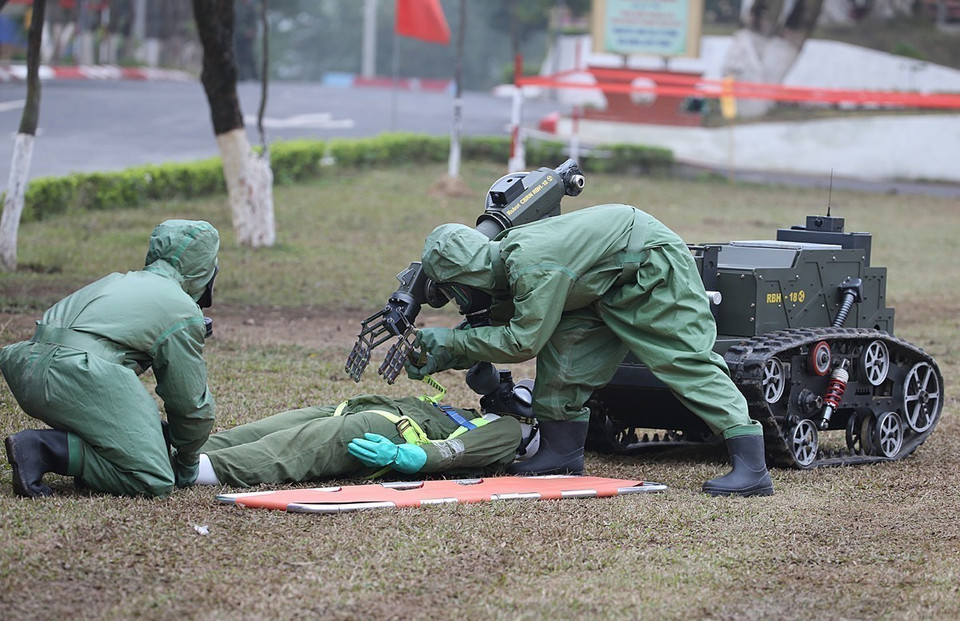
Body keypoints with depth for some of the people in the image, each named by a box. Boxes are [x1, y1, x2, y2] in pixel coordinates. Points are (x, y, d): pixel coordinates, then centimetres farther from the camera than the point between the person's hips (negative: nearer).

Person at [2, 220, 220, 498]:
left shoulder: (116, 281, 31)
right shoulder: (183, 310, 8)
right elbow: (191, 404, 12)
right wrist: (187, 464, 29)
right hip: (77, 380, -9)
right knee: (154, 482, -9)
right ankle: (42, 447, -17)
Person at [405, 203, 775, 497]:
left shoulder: (531, 264, -29)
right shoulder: (506, 256, 3)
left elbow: (523, 341, -26)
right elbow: (501, 327, 12)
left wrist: (453, 342, -19)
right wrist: (445, 358, 1)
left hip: (655, 266, -10)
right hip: (615, 283, 10)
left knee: (685, 360, -16)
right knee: (563, 339, 0)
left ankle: (752, 467, -21)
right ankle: (562, 452, 5)